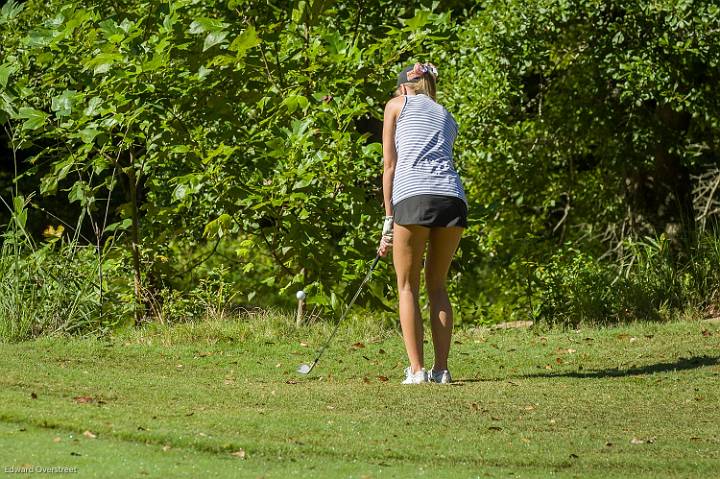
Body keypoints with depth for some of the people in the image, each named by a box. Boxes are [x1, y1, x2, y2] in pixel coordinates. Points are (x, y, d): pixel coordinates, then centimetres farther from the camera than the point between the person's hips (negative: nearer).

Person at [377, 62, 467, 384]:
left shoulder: (397, 105, 16)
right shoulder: (446, 116, 30)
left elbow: (389, 165, 10)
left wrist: (389, 221, 9)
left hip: (413, 196, -4)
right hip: (452, 197, 4)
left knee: (408, 286, 5)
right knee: (437, 286, 15)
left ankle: (416, 370, -3)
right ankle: (441, 369, 8)